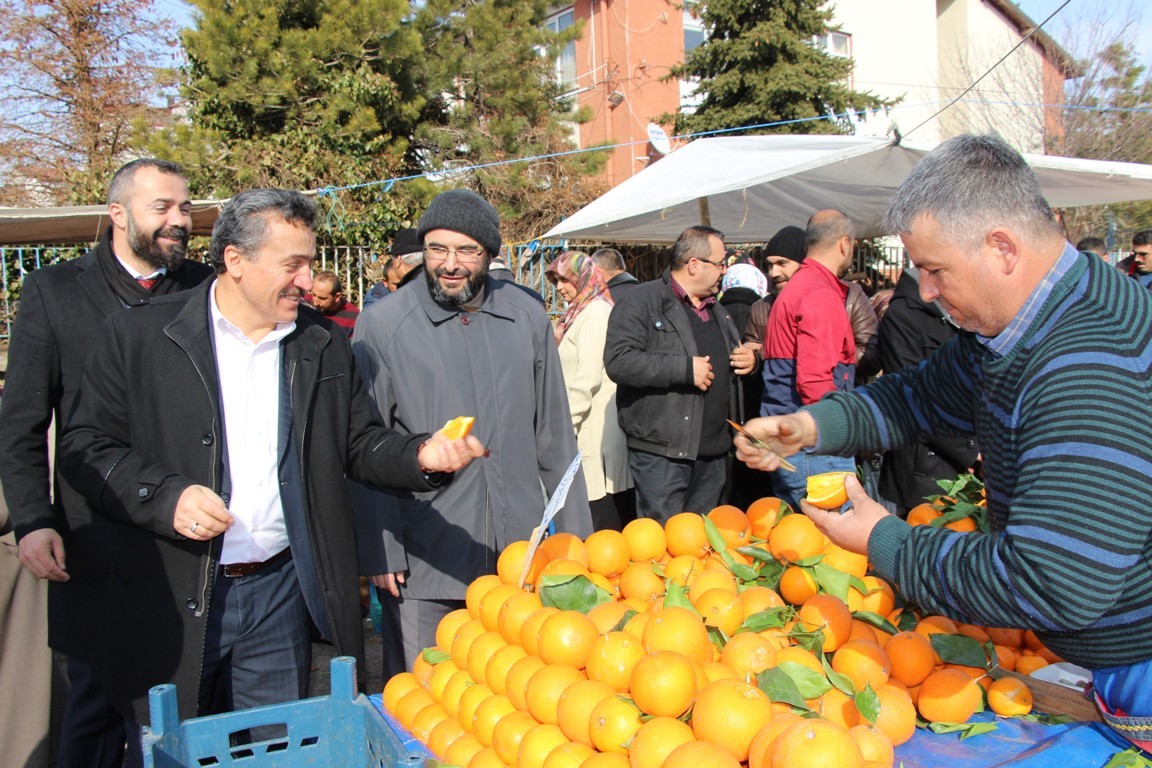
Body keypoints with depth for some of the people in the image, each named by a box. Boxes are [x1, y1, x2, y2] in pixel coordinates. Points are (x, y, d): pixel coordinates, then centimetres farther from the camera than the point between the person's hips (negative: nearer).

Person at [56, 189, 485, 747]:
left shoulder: (325, 345, 6)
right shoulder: (139, 337, -3)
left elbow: (361, 444, 8)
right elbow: (85, 446, -3)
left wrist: (421, 455, -12)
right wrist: (165, 496, -18)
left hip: (280, 593, 3)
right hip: (170, 597, -2)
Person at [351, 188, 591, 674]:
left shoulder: (527, 316, 4)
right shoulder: (382, 325, -5)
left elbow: (554, 431, 9)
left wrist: (575, 530, 10)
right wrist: (381, 549, -6)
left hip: (521, 549, 3)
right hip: (424, 560, -2)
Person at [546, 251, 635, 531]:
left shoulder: (595, 312, -10)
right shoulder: (580, 313, 17)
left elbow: (587, 378, -18)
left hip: (595, 432, -9)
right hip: (589, 430, 9)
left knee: (597, 523, -6)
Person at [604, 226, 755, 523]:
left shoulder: (717, 310, 19)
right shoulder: (642, 301, -8)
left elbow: (731, 358, 34)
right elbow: (618, 361, -21)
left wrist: (749, 359, 9)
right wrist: (685, 369, -22)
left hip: (714, 449, 8)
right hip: (661, 452, -7)